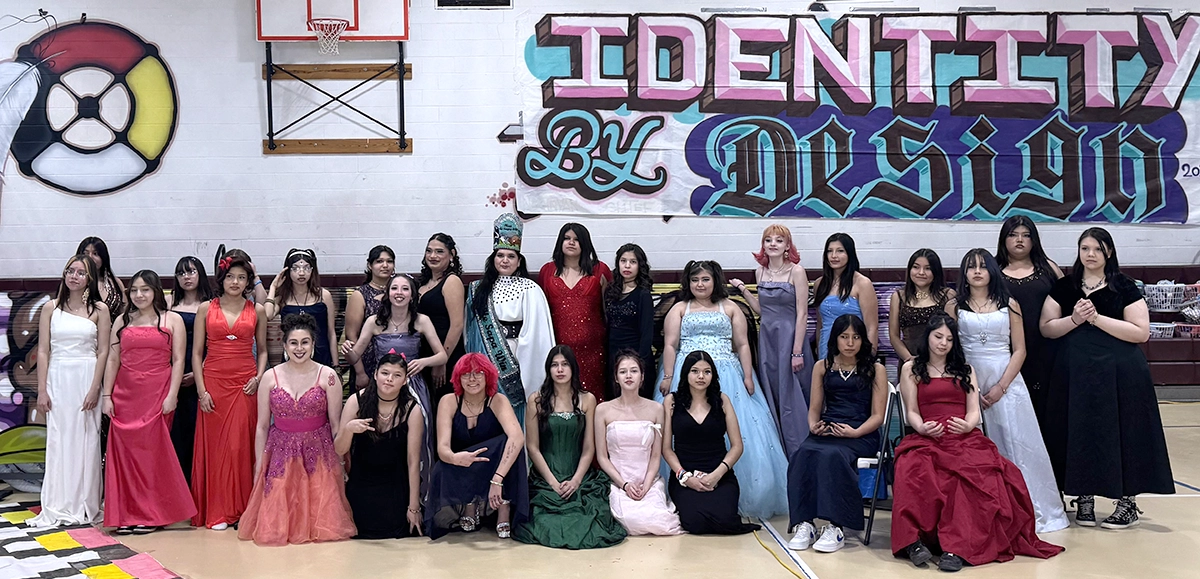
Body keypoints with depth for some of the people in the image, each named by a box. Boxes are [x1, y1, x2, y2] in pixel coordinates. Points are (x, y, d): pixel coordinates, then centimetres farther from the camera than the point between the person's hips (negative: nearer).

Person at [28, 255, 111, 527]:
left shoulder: (99, 310, 2)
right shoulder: (51, 308, 6)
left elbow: (103, 352, -1)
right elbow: (43, 351, 4)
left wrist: (95, 389, -9)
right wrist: (41, 390, -2)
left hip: (87, 379, -1)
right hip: (58, 379, 1)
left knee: (85, 441, 2)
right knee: (58, 441, 2)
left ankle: (84, 505, 11)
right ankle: (57, 507, 8)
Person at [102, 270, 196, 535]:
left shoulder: (172, 320, 4)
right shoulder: (122, 321, 12)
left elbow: (178, 360, -1)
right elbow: (113, 360, 10)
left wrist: (172, 395, -10)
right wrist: (106, 395, 3)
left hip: (157, 394, -3)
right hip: (125, 395, 3)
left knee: (152, 451, -2)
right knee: (125, 451, 2)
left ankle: (152, 514, 8)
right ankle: (127, 515, 10)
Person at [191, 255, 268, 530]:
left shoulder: (257, 311, 8)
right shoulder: (206, 309, 6)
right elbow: (197, 352, 5)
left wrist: (259, 377, -3)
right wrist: (201, 390, -4)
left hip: (245, 385, 0)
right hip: (214, 383, 0)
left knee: (242, 445, -3)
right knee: (214, 445, 1)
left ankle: (242, 509, 7)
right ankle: (217, 512, 7)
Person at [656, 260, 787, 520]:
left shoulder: (730, 308, 14)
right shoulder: (679, 309, 13)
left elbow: (742, 345, 10)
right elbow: (670, 345, 6)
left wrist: (748, 377, 0)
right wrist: (668, 377, -4)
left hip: (726, 378, 1)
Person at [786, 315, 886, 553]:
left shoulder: (875, 369, 8)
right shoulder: (822, 367, 18)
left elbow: (877, 415, 3)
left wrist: (855, 432, -15)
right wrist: (814, 425, -5)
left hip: (861, 435, -3)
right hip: (826, 431, 3)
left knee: (831, 455, -36)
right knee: (803, 454, -31)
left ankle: (835, 527, -33)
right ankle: (804, 523, -32)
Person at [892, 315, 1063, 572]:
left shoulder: (965, 370, 24)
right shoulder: (911, 369, 16)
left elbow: (974, 411, 13)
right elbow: (911, 412, 9)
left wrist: (967, 425, -11)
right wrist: (923, 428, -14)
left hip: (964, 437, 2)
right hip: (926, 439, -2)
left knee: (980, 472, -36)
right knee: (917, 470, -40)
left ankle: (957, 548, -43)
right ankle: (914, 541, -40)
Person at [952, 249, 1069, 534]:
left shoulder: (1009, 305, 6)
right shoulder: (954, 307, 5)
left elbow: (1019, 350, 3)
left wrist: (1001, 386, -8)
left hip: (1006, 382, 0)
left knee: (1016, 444, -1)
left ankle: (1031, 509, 10)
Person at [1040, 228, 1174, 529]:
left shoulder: (1124, 287, 0)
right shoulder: (1064, 287, 8)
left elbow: (1141, 332, -8)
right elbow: (1046, 328, 4)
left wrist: (1097, 318, -14)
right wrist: (1074, 319, -14)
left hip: (1119, 373, -2)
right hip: (1075, 373, 3)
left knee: (1119, 432, 0)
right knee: (1080, 433, 4)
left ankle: (1128, 502, 12)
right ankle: (1083, 498, 17)